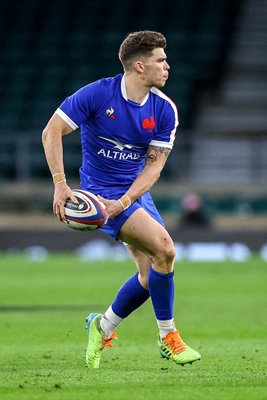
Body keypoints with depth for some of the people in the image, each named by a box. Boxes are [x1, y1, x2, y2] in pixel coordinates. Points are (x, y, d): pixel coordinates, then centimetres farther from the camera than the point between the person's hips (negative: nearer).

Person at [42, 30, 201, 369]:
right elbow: (52, 132, -13)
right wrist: (60, 185, -21)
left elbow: (154, 164, -6)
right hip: (102, 189, -6)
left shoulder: (164, 110, -5)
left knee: (151, 273, 0)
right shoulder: (97, 94, -17)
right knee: (164, 249, -21)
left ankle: (103, 327, 24)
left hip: (136, 192, 6)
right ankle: (168, 337, -7)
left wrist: (125, 201, -21)